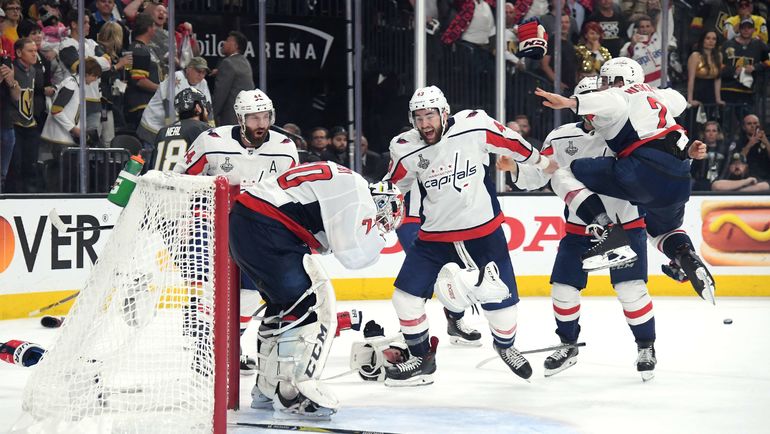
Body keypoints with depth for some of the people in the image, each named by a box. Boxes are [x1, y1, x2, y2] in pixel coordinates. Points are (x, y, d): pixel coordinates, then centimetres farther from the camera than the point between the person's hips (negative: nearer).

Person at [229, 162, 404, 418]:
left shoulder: (340, 179, 23)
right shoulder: (356, 193, -8)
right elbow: (354, 254, -11)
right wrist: (376, 235, 4)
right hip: (261, 227, -11)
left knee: (284, 304, 21)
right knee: (310, 302, -9)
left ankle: (268, 388, 28)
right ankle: (293, 391, -8)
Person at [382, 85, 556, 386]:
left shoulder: (475, 126, -17)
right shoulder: (405, 149, -10)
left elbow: (509, 142, -1)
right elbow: (393, 185, 7)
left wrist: (540, 161, 11)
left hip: (483, 230, -2)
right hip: (435, 235, 2)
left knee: (501, 298, 2)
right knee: (407, 295, -5)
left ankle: (505, 346, 35)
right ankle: (422, 359, 15)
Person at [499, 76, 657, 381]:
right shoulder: (561, 138, -5)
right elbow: (536, 176, -3)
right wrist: (514, 168, -22)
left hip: (625, 224, -3)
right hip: (579, 228, 3)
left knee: (631, 289, -10)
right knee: (563, 288, 4)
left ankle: (646, 347, 10)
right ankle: (568, 346, 27)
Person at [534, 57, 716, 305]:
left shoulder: (617, 95, 9)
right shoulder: (656, 95, 30)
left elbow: (613, 104, -14)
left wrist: (569, 102, -25)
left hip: (644, 171, -8)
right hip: (680, 180, 8)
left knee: (565, 174, 1)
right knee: (663, 229, 37)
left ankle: (607, 233, -15)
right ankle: (688, 259, 4)